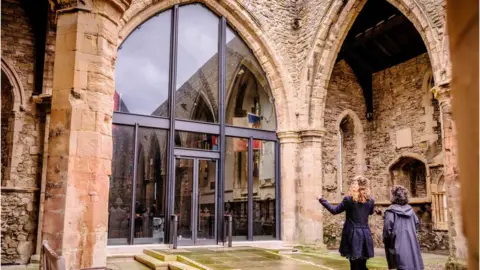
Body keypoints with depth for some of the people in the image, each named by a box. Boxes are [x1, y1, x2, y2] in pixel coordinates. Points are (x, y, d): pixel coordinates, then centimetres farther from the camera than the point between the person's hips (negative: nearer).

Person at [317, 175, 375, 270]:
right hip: (365, 235, 4)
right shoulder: (370, 200, 2)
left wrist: (322, 200, 8)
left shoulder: (349, 199, -10)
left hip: (352, 234, -4)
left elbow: (334, 210, -2)